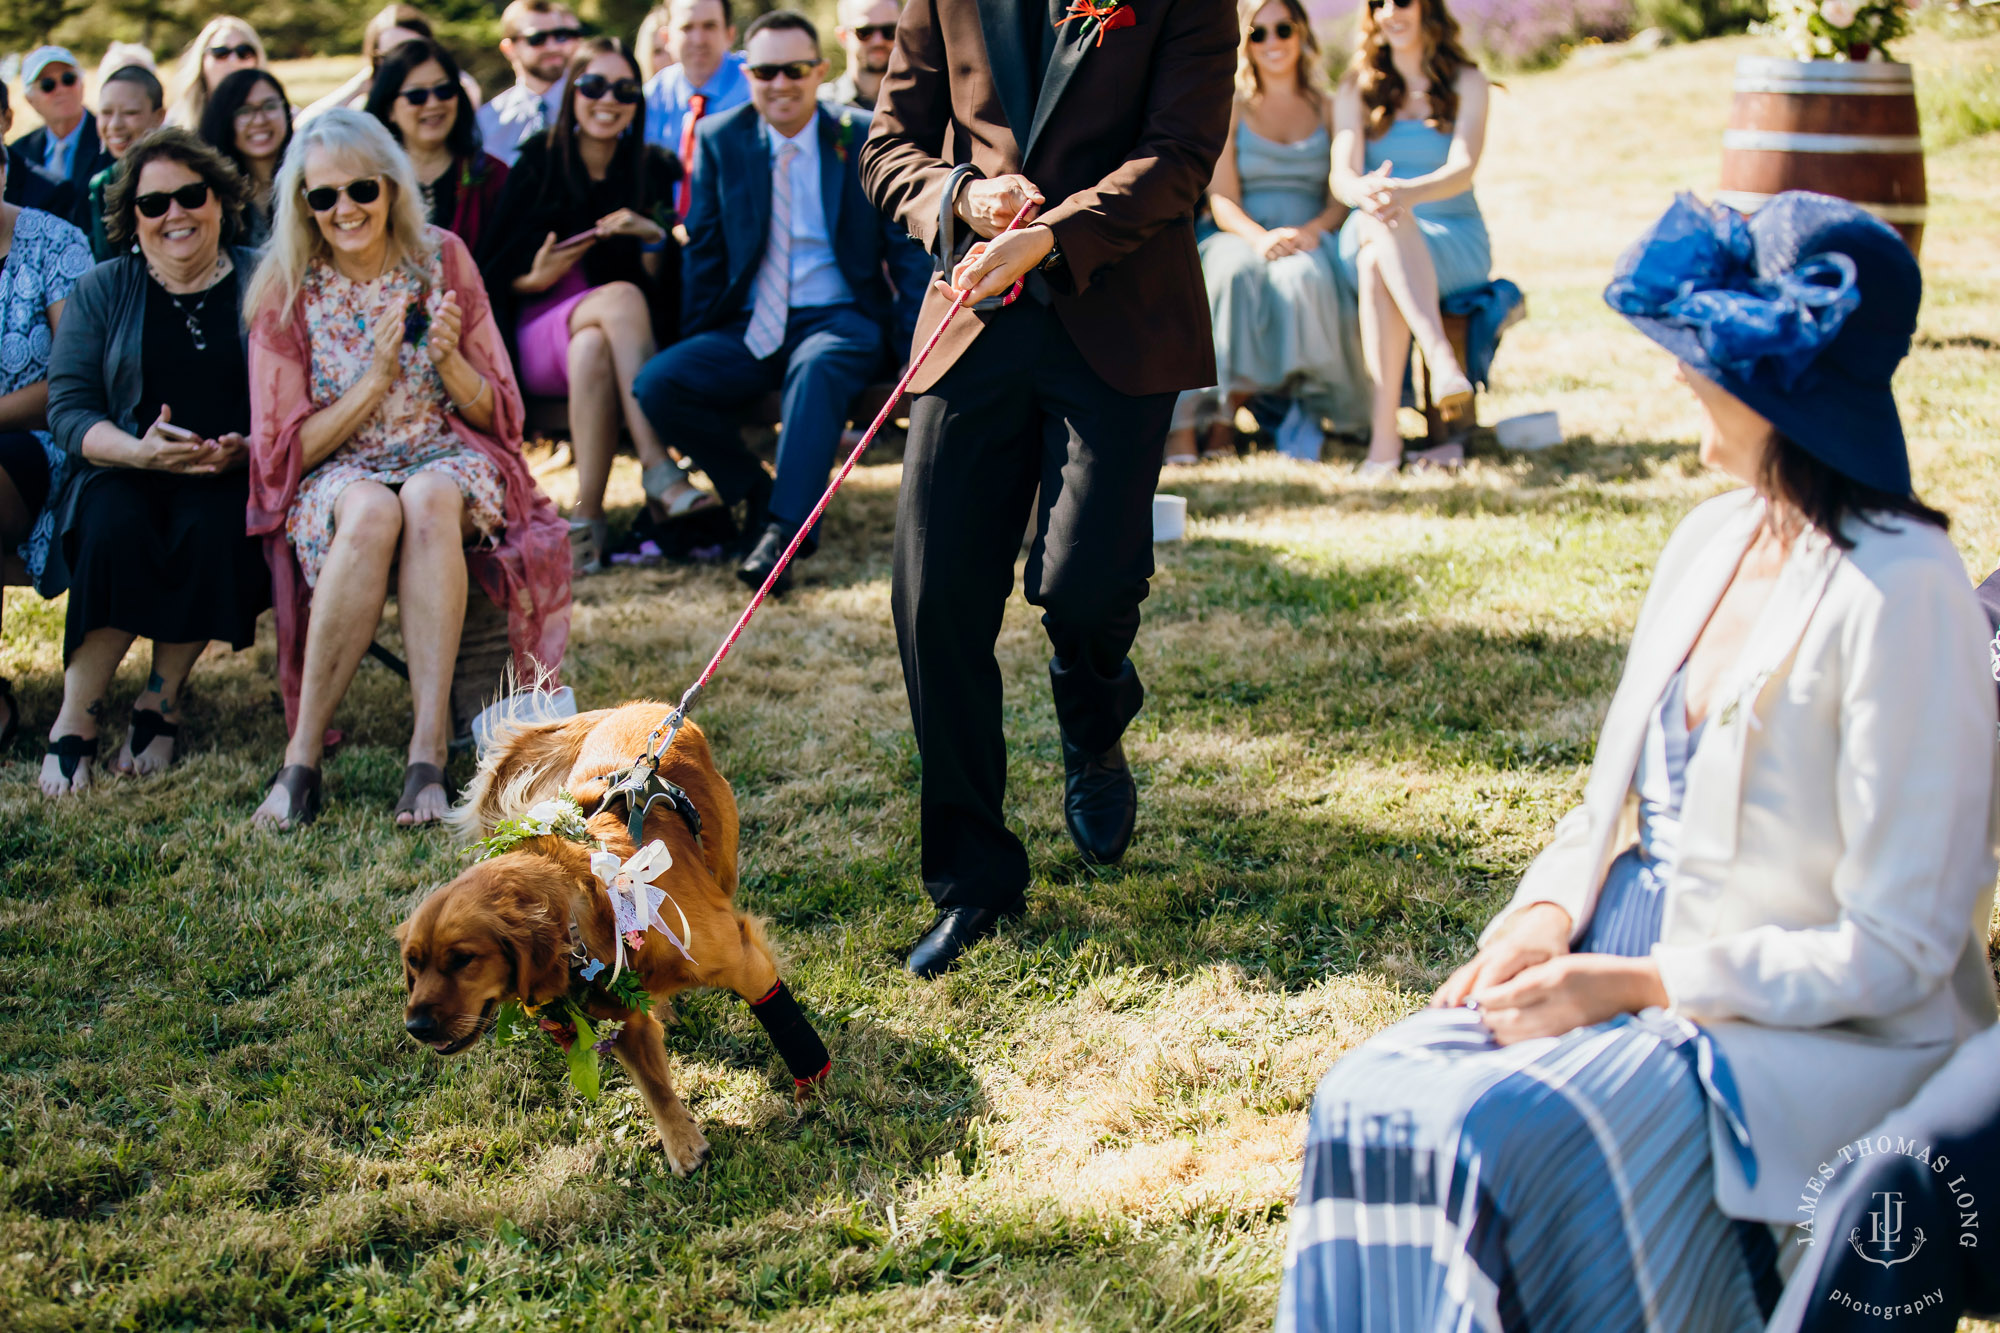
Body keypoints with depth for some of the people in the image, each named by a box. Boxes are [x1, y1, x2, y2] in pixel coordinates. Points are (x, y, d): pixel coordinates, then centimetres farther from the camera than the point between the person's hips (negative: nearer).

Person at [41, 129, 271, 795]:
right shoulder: (102, 292, 10)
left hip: (232, 475, -1)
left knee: (212, 527, -34)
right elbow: (68, 409, 1)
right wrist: (140, 451, -18)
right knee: (113, 526, -33)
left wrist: (246, 449, -21)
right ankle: (75, 720, -23)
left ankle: (159, 706, -16)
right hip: (123, 471, 1)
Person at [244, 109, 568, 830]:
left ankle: (429, 751, -41)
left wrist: (448, 359, -14)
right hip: (334, 476, -1)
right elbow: (283, 452, -2)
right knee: (371, 511, -38)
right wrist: (375, 377, -14)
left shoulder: (443, 261, 4)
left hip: (448, 459, 1)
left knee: (429, 498, -37)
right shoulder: (287, 292, -1)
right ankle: (302, 758, -35)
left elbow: (498, 415, 7)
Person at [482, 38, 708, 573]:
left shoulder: (656, 170, 11)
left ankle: (587, 514, -40)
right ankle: (658, 471, -43)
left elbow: (666, 284, 5)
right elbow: (497, 272, 3)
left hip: (621, 328, 1)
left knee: (593, 349, -37)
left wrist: (656, 237, -14)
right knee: (621, 296, -35)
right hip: (543, 334, -1)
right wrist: (536, 279, -17)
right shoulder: (537, 164, 7)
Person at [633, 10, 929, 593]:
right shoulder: (719, 140, 8)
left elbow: (906, 249, 3)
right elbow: (703, 249, 9)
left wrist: (916, 347, -8)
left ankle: (782, 531, -39)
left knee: (818, 366, -39)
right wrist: (692, 343, -4)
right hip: (750, 329, 3)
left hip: (840, 323, -3)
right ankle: (759, 495, -5)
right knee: (656, 384, -23)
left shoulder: (866, 140, 3)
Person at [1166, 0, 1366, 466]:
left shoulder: (1328, 108, 16)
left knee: (1301, 276, -37)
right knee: (1234, 270, -38)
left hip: (1309, 242, 1)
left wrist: (1312, 231, -16)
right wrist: (1259, 236, -19)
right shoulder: (1232, 110, 13)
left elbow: (1342, 197, 7)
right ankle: (1183, 415, -41)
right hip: (1241, 237, -1)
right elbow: (1222, 200, 2)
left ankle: (1228, 409, -29)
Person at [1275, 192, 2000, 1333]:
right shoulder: (1711, 542, 7)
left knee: (1500, 1134, -29)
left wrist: (1636, 983, -19)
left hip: (1817, 1031, -7)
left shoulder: (1899, 593, -18)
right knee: (1372, 1098, -15)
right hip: (1631, 968, 7)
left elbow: (1894, 950, -17)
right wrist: (1546, 919, -4)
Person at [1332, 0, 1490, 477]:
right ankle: (1441, 356, -55)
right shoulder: (1356, 89, 11)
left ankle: (1384, 432, -50)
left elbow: (1463, 171, -10)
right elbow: (1341, 174, -4)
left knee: (1378, 263, -37)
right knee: (1378, 226, -37)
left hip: (1453, 241, -2)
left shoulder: (1466, 82, 5)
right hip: (1368, 238, 2)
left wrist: (1406, 192, -33)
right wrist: (1364, 193, -31)